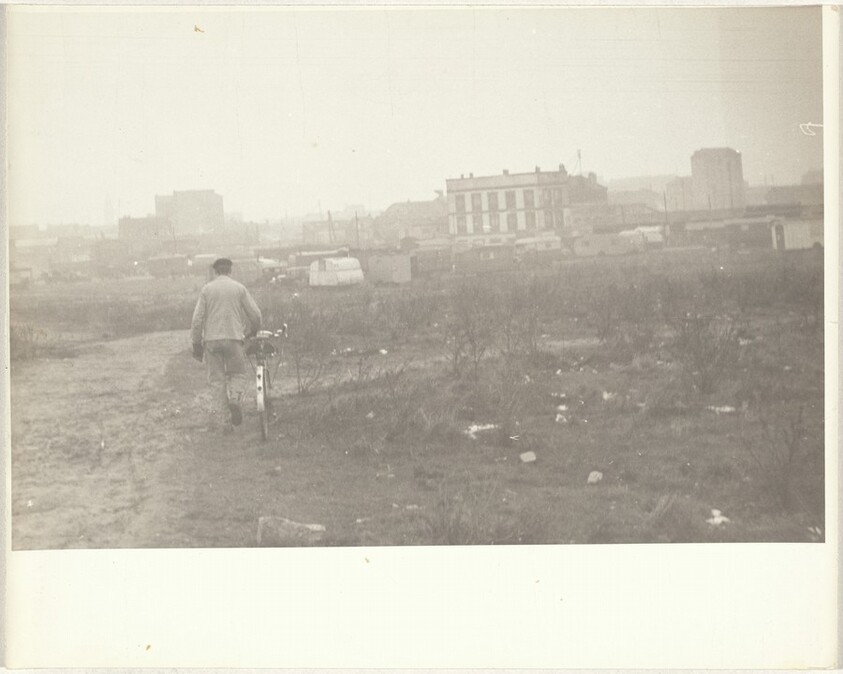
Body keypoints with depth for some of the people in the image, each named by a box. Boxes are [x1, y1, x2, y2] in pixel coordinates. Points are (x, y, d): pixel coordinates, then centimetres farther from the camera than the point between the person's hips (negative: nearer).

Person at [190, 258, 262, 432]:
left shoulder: (206, 289, 6)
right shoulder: (239, 288, 5)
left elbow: (197, 318, 1)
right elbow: (255, 314, 4)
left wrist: (196, 344, 8)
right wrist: (253, 331, 25)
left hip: (211, 339, 1)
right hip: (233, 337, -1)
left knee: (217, 379, 6)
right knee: (239, 373, 13)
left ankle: (225, 420, 3)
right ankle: (235, 398, -17)